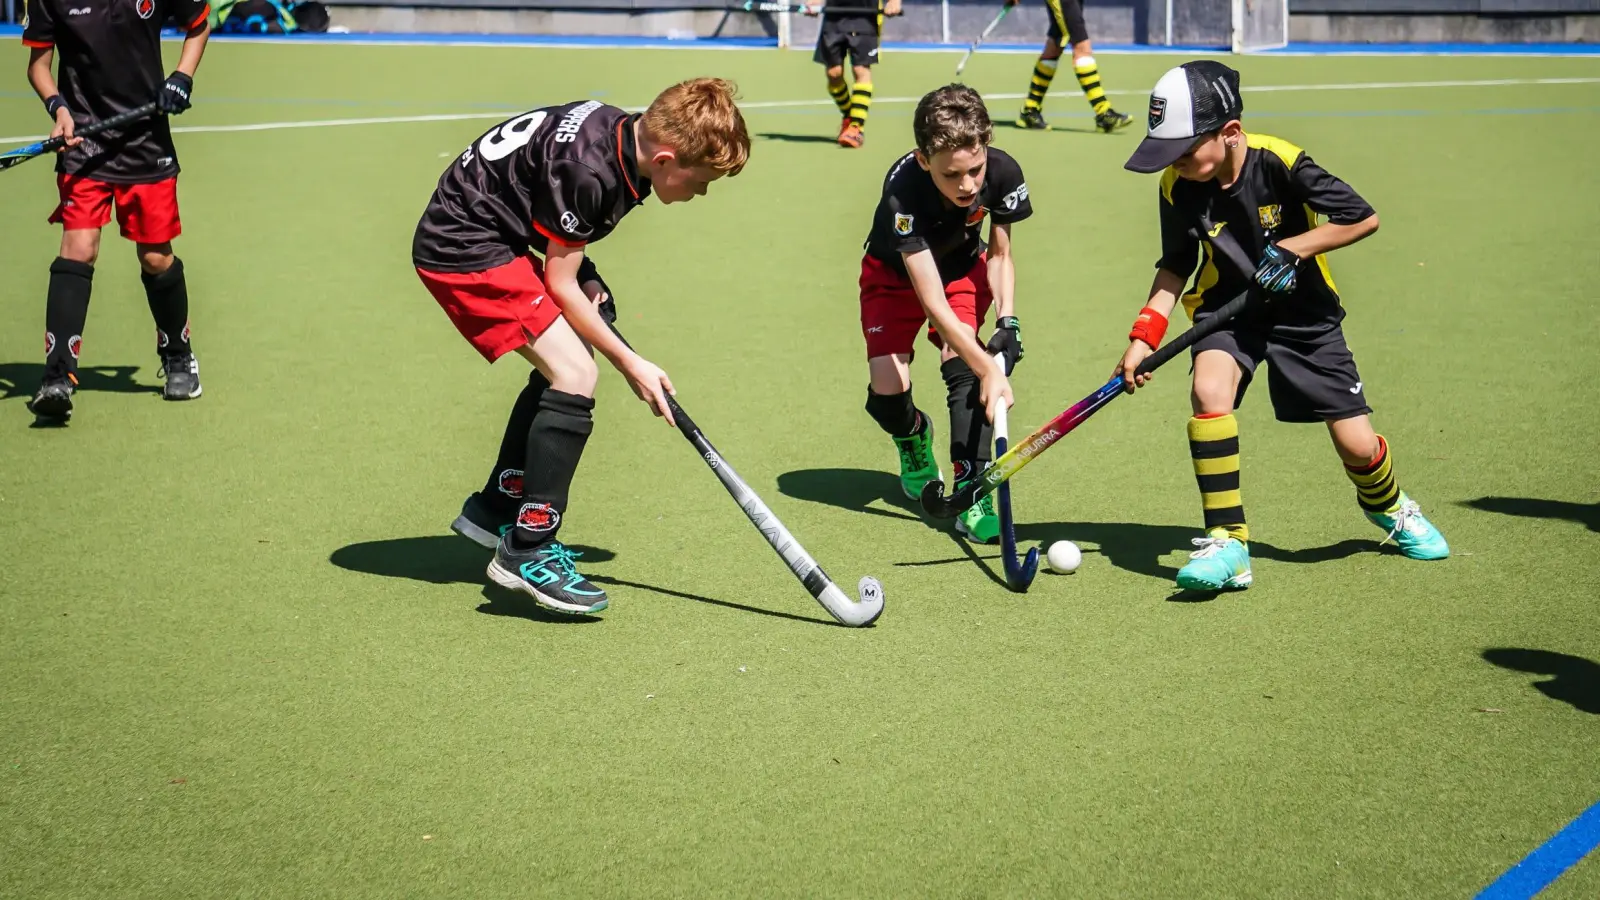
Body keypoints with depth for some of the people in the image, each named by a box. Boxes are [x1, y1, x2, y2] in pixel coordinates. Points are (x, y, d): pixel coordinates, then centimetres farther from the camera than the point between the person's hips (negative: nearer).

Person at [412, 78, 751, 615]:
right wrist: (630, 364, -10)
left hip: (495, 233, 10)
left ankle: (495, 508, 32)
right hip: (463, 246, -10)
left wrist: (588, 278, 1)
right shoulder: (587, 170, -29)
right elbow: (559, 284, -18)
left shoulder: (627, 137, -2)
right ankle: (527, 552, -10)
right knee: (574, 375, -17)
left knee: (562, 366, 19)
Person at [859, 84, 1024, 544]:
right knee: (887, 393, -15)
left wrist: (1007, 319, -22)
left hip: (964, 268, 2)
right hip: (896, 274, -2)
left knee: (961, 364, -23)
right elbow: (932, 302, -44)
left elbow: (1000, 255, -8)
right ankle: (914, 438, 22)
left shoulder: (1003, 172, -30)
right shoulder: (903, 191, -42)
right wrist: (988, 368, -50)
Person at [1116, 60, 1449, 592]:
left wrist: (1293, 247, -24)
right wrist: (1146, 333, -9)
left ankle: (1389, 509, 34)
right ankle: (1228, 543, -22)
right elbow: (1176, 265, 3)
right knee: (1209, 390, -30)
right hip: (1226, 309, 2)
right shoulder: (1178, 186, -13)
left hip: (1302, 311, -2)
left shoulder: (1279, 163, -25)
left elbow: (1364, 218, -16)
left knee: (1357, 444, -4)